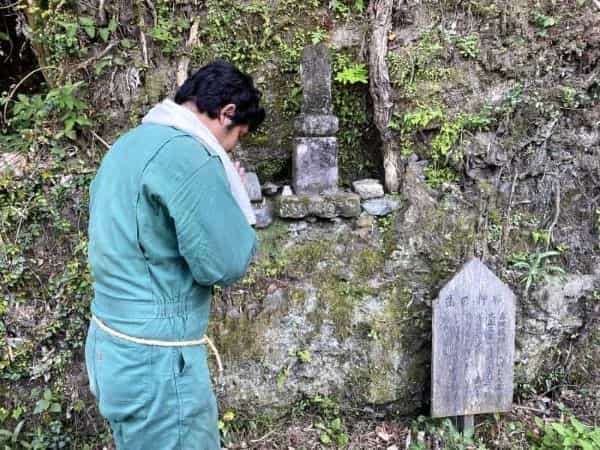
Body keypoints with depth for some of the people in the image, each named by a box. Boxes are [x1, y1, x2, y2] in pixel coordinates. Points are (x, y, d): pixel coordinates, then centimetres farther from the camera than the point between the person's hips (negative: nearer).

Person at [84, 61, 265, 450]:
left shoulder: (129, 144, 10)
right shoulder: (188, 156, -21)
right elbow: (224, 263, -19)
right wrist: (235, 197, -3)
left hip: (112, 344, 9)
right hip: (156, 360, -9)